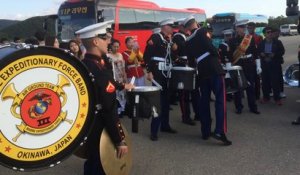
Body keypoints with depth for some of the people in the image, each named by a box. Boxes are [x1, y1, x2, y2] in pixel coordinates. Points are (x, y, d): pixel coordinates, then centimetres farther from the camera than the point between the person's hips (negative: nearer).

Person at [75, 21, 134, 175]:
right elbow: (108, 109, -28)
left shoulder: (84, 64, 3)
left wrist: (122, 86, 37)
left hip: (88, 125, 9)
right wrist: (120, 140, -22)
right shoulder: (99, 69, -27)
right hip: (99, 130, -9)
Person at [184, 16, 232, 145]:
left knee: (204, 101, 12)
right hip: (214, 69, -5)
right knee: (220, 100, -5)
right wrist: (217, 56, 5)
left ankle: (205, 132, 15)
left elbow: (191, 62, 15)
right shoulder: (202, 32, -1)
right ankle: (220, 131, -15)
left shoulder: (187, 42, 13)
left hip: (202, 72, 5)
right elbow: (211, 47, -13)